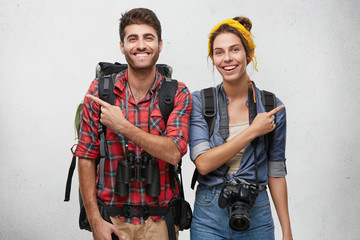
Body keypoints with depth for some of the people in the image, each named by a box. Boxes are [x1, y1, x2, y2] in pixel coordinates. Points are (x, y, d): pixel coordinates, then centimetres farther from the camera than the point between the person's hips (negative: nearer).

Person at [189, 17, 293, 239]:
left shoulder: (272, 107, -2)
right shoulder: (199, 102, -5)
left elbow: (275, 171, 4)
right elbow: (203, 163, -15)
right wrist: (253, 131, -16)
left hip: (256, 216, 1)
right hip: (209, 216, -1)